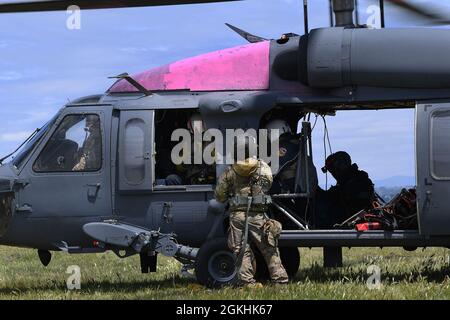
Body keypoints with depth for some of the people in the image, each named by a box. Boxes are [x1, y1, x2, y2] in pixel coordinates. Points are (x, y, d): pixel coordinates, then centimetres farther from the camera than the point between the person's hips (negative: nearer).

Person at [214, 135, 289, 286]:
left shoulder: (229, 173, 0)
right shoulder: (263, 168, 3)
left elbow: (220, 197, 6)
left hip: (237, 216, 0)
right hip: (258, 216, 0)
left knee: (241, 251, 5)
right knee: (270, 251, 6)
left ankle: (248, 282, 0)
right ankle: (280, 281, 7)